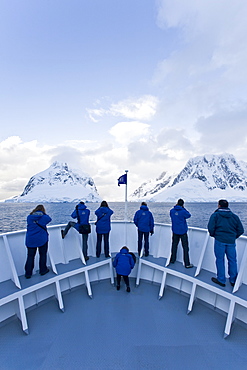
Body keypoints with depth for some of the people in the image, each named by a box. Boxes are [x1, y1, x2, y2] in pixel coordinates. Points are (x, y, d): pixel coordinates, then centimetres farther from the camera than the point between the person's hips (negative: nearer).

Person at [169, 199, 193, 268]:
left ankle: (172, 259, 28)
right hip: (183, 231, -4)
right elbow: (189, 215, 2)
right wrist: (183, 208, 1)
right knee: (185, 247, 4)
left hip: (175, 231, 4)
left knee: (174, 245, 17)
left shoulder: (172, 210, -4)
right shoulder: (183, 211, -16)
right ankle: (187, 264, 7)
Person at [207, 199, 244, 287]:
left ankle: (221, 280, 17)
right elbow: (241, 230, 8)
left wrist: (213, 234, 6)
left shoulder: (215, 215, -5)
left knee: (220, 260, 7)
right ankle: (233, 280, 27)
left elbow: (211, 227, -14)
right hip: (231, 241, 4)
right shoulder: (235, 216, 9)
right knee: (232, 260, 15)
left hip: (220, 240, -4)